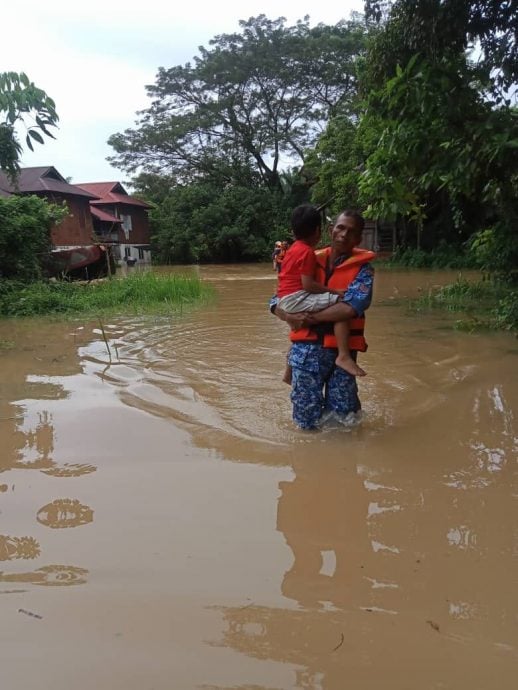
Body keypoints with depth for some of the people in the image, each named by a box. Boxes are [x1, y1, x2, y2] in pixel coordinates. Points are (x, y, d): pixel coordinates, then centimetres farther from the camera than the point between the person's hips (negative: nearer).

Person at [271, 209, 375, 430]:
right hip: (306, 347, 2)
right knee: (308, 421, 5)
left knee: (344, 418, 5)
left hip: (341, 349, -1)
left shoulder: (362, 268, -1)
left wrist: (311, 318, -15)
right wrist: (290, 317, -14)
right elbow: (277, 299, 7)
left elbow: (352, 306, -18)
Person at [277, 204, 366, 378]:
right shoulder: (307, 252, -11)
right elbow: (308, 284, -20)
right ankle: (343, 355, -31)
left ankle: (289, 372, 47)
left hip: (286, 301, 10)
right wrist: (335, 291, -16)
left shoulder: (294, 249, 17)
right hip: (296, 299, -10)